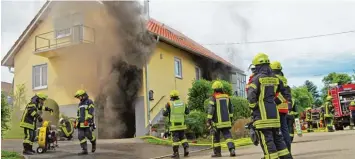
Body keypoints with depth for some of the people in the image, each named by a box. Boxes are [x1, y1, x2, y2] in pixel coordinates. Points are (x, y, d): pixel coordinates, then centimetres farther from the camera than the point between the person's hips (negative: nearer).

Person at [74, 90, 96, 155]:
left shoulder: (89, 102, -2)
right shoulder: (80, 104, 23)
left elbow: (91, 112, -13)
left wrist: (87, 120, -22)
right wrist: (76, 122, 19)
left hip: (87, 122, -7)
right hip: (80, 123, 7)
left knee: (88, 134, -8)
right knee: (81, 136, -3)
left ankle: (94, 142, 24)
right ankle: (84, 150, -1)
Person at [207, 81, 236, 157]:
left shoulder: (213, 98, -10)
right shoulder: (227, 97, 6)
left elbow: (210, 109, -15)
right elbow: (231, 109, 13)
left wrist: (208, 120, -11)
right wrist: (230, 118, 23)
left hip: (216, 122, -3)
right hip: (226, 121, 3)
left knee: (216, 137, 10)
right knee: (228, 136, 5)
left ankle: (217, 152, 18)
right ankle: (232, 149, -12)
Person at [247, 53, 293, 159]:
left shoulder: (257, 78, -9)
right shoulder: (275, 79, 11)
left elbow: (251, 95, -18)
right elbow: (286, 93, 18)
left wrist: (253, 107, -3)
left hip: (262, 115, -7)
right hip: (274, 114, 7)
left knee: (267, 140, -3)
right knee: (278, 138, 17)